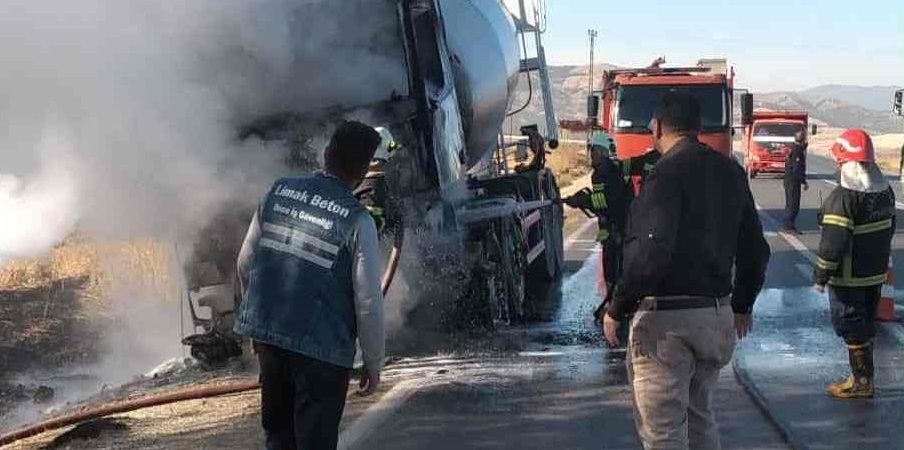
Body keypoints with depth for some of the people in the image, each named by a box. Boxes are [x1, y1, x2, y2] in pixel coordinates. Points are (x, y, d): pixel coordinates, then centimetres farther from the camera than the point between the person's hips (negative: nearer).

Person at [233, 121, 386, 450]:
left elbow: (245, 263, 8)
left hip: (269, 334, 5)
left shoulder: (278, 192, 3)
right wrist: (373, 362, 1)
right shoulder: (356, 221, -12)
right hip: (322, 347, -5)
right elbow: (368, 302, -11)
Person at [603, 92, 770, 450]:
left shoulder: (667, 173, -14)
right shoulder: (730, 172, 11)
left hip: (667, 318, -8)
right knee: (699, 417, 21)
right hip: (717, 316, 8)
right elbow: (755, 248, 17)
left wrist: (617, 309, -13)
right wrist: (742, 305, 29)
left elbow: (651, 253, -23)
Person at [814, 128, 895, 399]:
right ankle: (863, 377, 26)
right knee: (865, 325, 17)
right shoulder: (885, 190, 4)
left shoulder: (843, 197, -23)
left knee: (852, 329, 2)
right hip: (876, 275, 8)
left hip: (849, 278, -8)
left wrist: (821, 276, -14)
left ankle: (861, 382, 7)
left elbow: (833, 243, -23)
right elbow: (889, 229, 15)